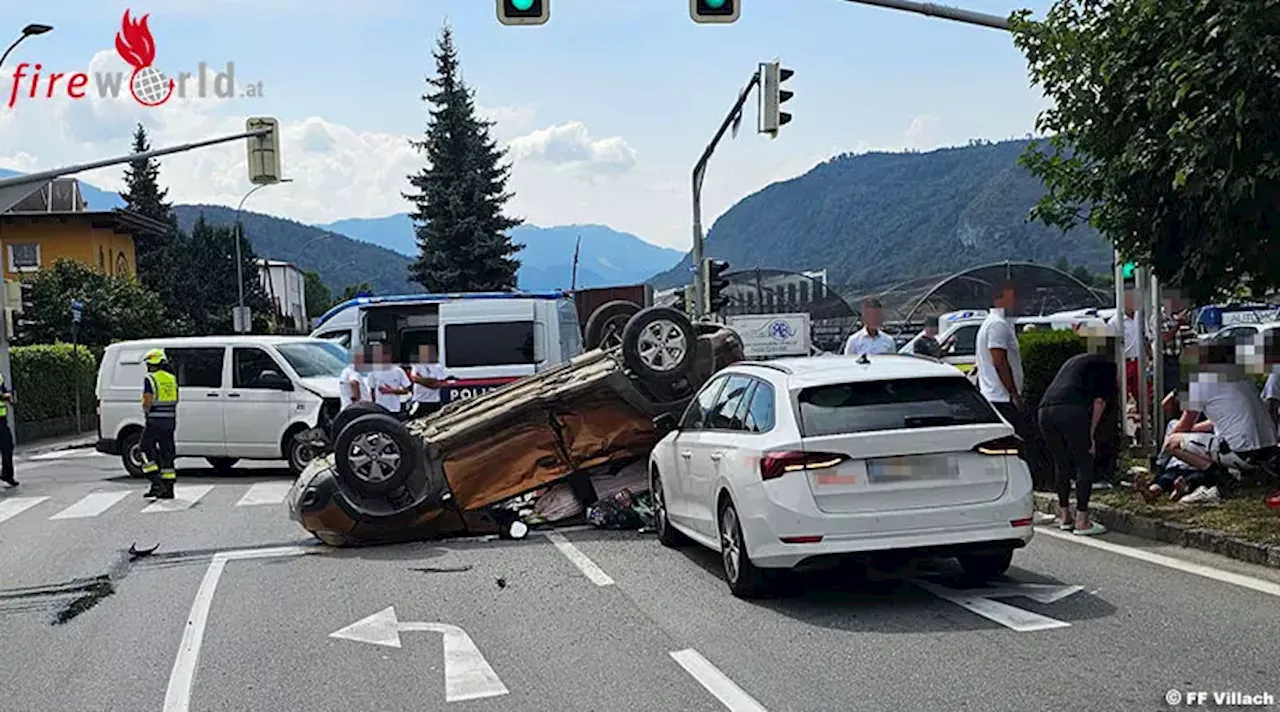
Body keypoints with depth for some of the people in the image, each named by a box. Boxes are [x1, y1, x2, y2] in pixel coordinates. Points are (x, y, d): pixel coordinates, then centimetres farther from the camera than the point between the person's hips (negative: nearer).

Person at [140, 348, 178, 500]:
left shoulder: (150, 379, -10)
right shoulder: (172, 379, 11)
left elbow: (148, 402, -17)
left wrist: (145, 410, 1)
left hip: (154, 422, -6)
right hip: (170, 421, 6)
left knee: (147, 451, 3)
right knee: (167, 453, 9)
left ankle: (157, 483, -8)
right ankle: (168, 489, 8)